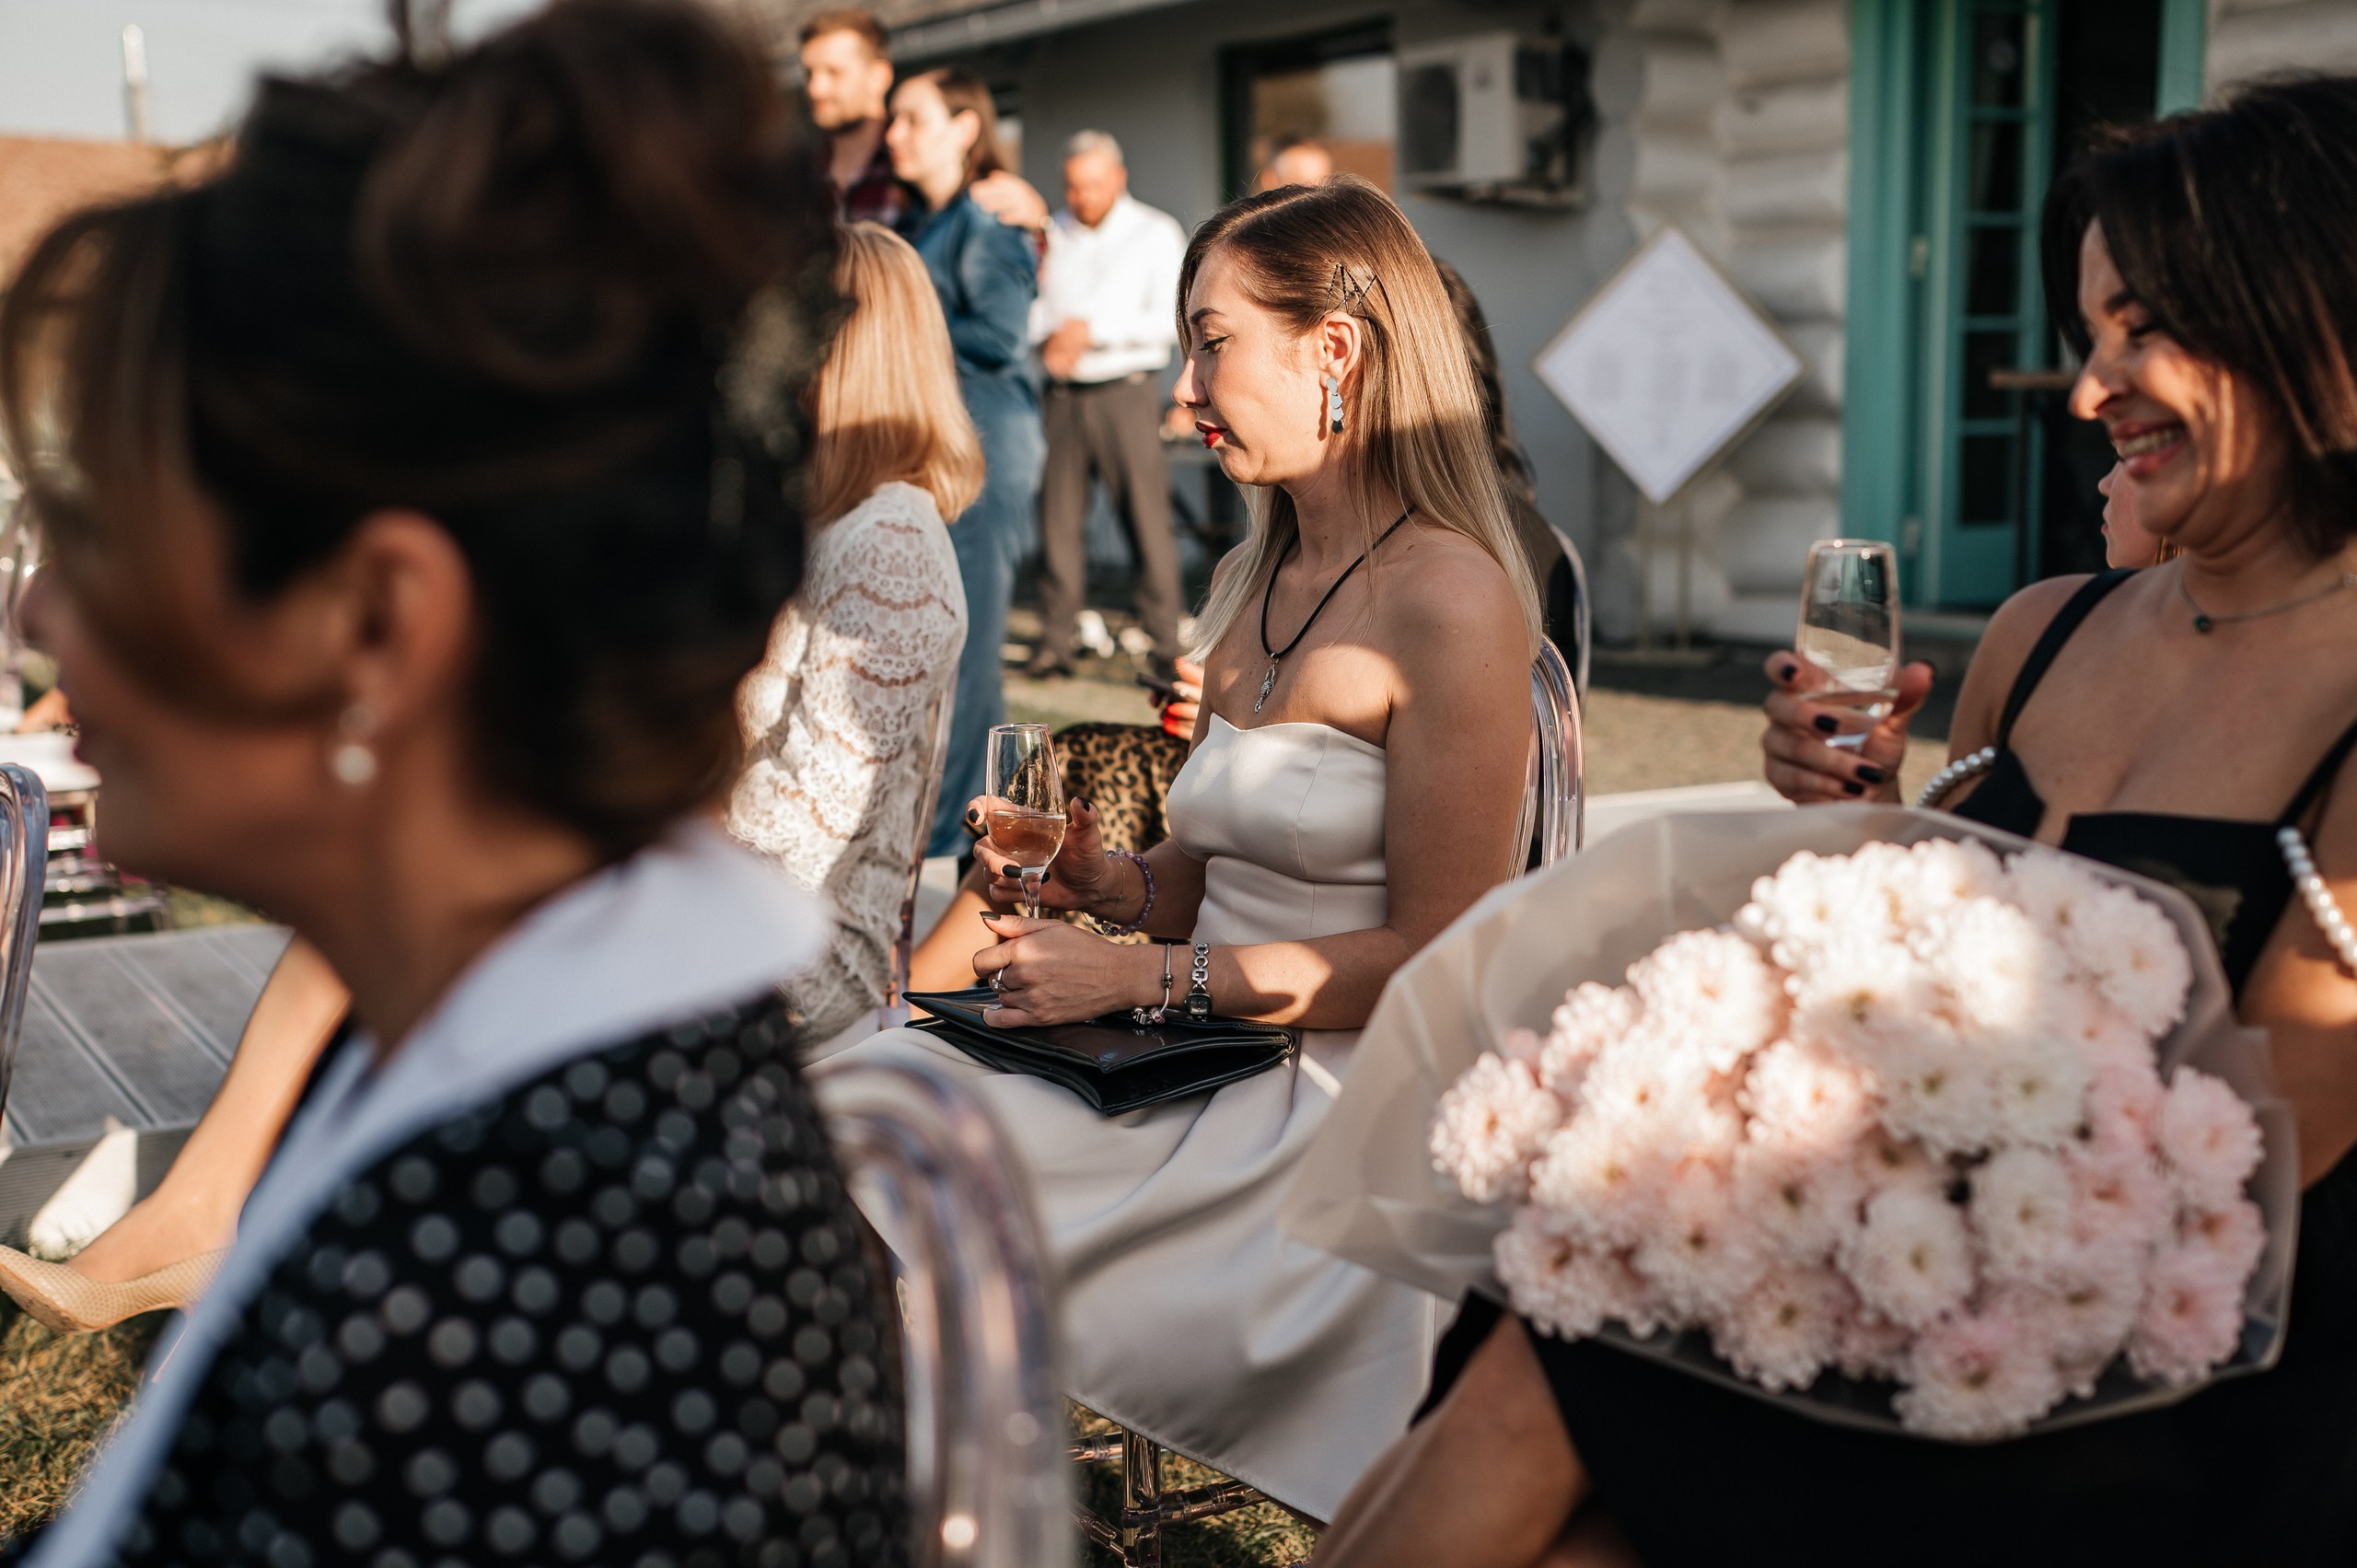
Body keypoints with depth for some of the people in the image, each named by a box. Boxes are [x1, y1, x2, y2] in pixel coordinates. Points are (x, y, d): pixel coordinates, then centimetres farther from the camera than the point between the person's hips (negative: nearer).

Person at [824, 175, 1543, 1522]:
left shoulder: (1453, 602, -11)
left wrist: (1143, 978, -14)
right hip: (1212, 1072, 7)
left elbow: (1433, 956, -14)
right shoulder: (1249, 587, 15)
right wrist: (1103, 882, -1)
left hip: (1345, 1109, -7)